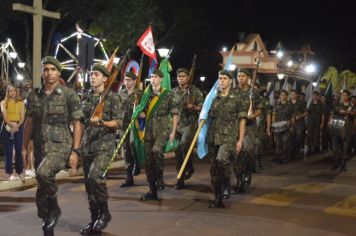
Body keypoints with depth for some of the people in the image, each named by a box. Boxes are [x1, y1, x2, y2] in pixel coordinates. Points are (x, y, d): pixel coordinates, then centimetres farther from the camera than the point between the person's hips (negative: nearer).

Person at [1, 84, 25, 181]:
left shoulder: (21, 103, 9)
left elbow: (22, 117, 3)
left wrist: (17, 126, -15)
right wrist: (12, 125, -21)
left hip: (18, 127, 1)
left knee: (18, 150, 0)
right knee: (8, 151, -2)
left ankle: (19, 171, 7)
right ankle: (10, 172, 1)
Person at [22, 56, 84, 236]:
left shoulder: (69, 95, -5)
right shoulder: (33, 96, 7)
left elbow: (77, 124, -4)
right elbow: (29, 122, 15)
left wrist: (75, 151, -10)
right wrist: (24, 147, 12)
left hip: (61, 146, -5)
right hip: (40, 148, 5)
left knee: (43, 172, -33)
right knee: (41, 194, 8)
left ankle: (54, 207, -7)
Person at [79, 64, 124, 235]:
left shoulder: (113, 98, -2)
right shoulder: (86, 98, 14)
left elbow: (119, 122, -9)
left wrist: (101, 122, -25)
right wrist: (79, 143, 15)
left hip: (104, 145, -6)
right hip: (87, 146, 6)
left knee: (95, 176, -24)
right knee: (89, 183, 7)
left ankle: (104, 212, -3)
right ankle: (94, 220, 18)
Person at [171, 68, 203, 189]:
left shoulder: (195, 91, 1)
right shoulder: (173, 92, 11)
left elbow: (202, 106, 1)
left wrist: (193, 107, -17)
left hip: (190, 124, -4)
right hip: (176, 125, 4)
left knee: (184, 144, -26)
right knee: (178, 152, 5)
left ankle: (189, 167, -1)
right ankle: (180, 180, 14)